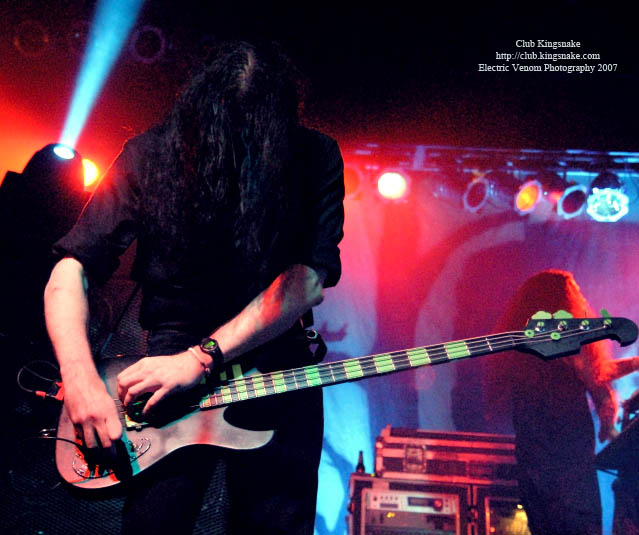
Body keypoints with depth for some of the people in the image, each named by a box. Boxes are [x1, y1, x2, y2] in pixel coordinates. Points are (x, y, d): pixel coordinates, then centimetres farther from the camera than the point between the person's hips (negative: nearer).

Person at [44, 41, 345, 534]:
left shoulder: (314, 157, -6)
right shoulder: (150, 157, -5)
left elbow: (310, 279, -15)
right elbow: (72, 270, -5)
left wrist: (202, 358, -20)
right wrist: (80, 379, -19)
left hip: (276, 367, 1)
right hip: (170, 355, 0)